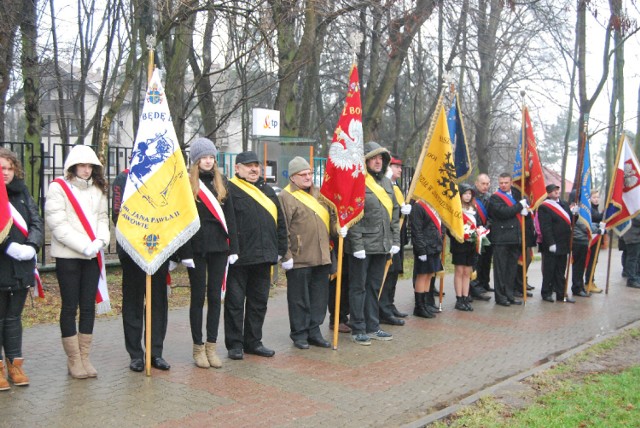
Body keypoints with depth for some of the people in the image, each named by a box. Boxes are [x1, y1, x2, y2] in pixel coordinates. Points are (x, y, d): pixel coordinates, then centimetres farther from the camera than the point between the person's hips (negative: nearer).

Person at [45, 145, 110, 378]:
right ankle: (74, 360, 11)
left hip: (92, 256, 5)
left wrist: (100, 240, -10)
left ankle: (85, 357, 15)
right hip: (68, 256, -4)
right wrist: (83, 246, -16)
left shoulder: (97, 189, 12)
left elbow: (103, 217, 9)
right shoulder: (58, 187, -5)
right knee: (70, 307, 1)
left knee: (88, 307, 6)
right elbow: (57, 223, -12)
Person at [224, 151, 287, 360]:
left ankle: (253, 341, 24)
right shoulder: (230, 190, -5)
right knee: (235, 301, 2)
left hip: (263, 256, 7)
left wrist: (280, 249, 12)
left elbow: (280, 222, 18)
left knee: (259, 301, 13)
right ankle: (234, 344, 12)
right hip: (239, 257, -6)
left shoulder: (267, 191, 16)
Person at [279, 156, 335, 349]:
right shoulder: (286, 197, -7)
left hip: (322, 257, 7)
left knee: (320, 296, 11)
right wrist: (286, 255, -15)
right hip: (299, 259, -7)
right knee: (299, 298, 4)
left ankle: (314, 332, 22)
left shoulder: (318, 193, 15)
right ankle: (299, 335, 16)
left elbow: (330, 216, 24)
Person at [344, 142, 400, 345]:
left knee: (374, 286, 15)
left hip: (382, 245, 7)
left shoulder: (386, 182, 12)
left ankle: (372, 327, 25)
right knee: (358, 287, 3)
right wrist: (357, 244, -18)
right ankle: (357, 330, 11)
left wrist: (395, 240, 8)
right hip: (363, 245, -7)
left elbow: (395, 212, 14)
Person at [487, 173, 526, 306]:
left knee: (512, 268, 10)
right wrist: (520, 206, -10)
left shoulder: (515, 195, 19)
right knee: (500, 268, -2)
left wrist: (525, 210, 2)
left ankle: (509, 295, 19)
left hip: (514, 238, 7)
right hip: (501, 239, -7)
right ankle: (500, 296, 4)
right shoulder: (495, 198, -4)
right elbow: (503, 212, -19)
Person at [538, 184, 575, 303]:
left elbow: (569, 221, 17)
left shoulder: (564, 204, 12)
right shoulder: (544, 207, -11)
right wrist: (551, 243, -21)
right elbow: (545, 228, -17)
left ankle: (561, 295, 20)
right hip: (551, 246, -7)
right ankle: (546, 293, 14)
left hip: (563, 244, 7)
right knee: (549, 270, 3)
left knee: (560, 271, 13)